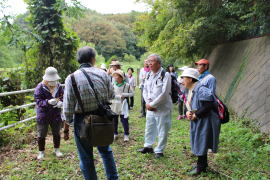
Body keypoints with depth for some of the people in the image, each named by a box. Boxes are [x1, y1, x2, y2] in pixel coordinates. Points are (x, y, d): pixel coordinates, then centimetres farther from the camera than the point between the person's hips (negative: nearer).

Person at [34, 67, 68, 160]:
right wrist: (48, 102, -36)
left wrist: (60, 102, -22)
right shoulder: (40, 87, -15)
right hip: (43, 115, -3)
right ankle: (41, 151, 28)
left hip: (56, 114, 3)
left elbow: (62, 97, 1)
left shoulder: (59, 86, -3)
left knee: (56, 133, 16)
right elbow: (38, 101, -19)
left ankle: (57, 149, 35)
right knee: (41, 134, 9)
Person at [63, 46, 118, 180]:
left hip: (82, 120, -3)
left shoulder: (71, 78, -12)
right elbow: (111, 95, 2)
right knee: (105, 149, 26)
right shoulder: (102, 74, -7)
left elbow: (68, 106, -12)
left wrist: (68, 121, 3)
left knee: (86, 157, 14)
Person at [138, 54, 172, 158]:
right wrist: (148, 103, -8)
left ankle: (159, 150, 21)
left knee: (162, 130, 4)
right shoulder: (149, 76, 8)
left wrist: (152, 104, -16)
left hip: (162, 108, -6)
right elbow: (145, 90, 10)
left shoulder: (165, 75, -14)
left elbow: (164, 94, -19)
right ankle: (148, 146, 36)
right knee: (149, 127, 19)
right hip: (150, 107, 7)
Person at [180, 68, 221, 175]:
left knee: (201, 144, 1)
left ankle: (200, 167, 19)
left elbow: (208, 106, -28)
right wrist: (188, 112, -6)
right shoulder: (191, 90, 7)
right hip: (197, 122, 9)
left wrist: (195, 115, -21)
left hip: (205, 122, -9)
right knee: (198, 143, 18)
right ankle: (203, 165, 35)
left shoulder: (201, 90, -23)